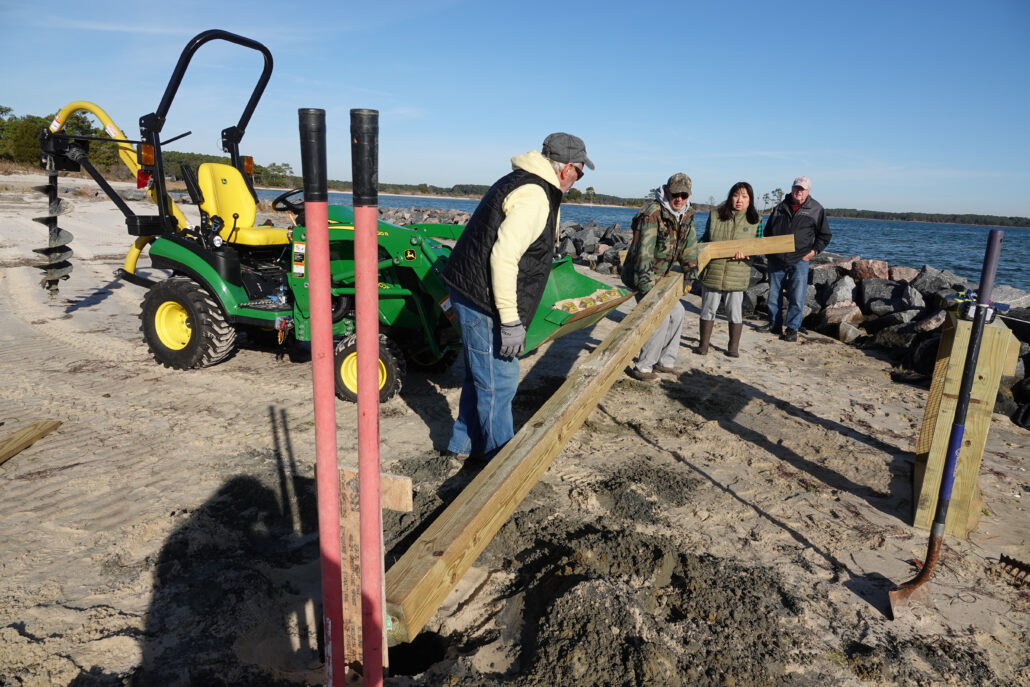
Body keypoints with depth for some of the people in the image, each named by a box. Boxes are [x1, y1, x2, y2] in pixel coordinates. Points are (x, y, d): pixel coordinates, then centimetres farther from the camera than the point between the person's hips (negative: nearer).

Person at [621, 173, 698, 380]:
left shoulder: (687, 215, 2)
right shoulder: (652, 213, -25)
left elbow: (689, 243, 12)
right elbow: (644, 248, -32)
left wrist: (691, 268, 4)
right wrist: (645, 279, -37)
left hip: (660, 275, 10)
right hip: (641, 275, -10)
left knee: (677, 312, 14)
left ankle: (665, 361, 26)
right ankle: (642, 367, -7)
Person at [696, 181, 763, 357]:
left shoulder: (755, 221, 2)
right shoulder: (715, 215, 2)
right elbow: (705, 239, 11)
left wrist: (745, 252, -15)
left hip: (737, 275, 0)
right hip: (712, 271, 1)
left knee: (735, 311, 7)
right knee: (708, 309, 9)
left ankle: (733, 347, 20)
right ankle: (703, 345, 22)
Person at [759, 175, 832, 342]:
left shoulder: (816, 210, 1)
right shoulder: (780, 208, 7)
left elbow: (825, 235, 8)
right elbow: (768, 230, 18)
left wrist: (814, 251, -4)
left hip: (799, 261, -3)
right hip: (776, 259, 3)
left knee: (797, 297, -4)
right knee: (773, 294, 10)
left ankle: (792, 328, 5)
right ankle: (775, 323, 24)